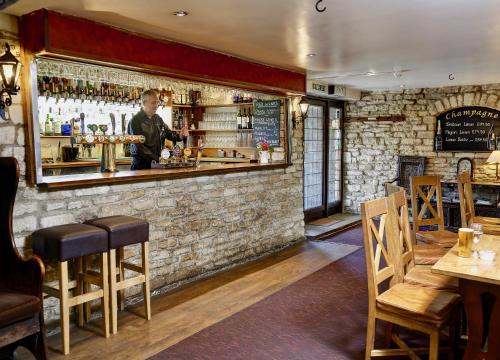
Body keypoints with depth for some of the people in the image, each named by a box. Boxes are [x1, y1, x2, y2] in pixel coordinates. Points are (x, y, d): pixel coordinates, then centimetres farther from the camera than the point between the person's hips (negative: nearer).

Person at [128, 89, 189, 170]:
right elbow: (139, 147, -16)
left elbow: (169, 133, 16)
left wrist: (180, 136, -7)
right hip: (141, 164, -5)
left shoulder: (158, 118, 11)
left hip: (158, 162, 6)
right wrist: (156, 159, -21)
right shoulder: (135, 120, -10)